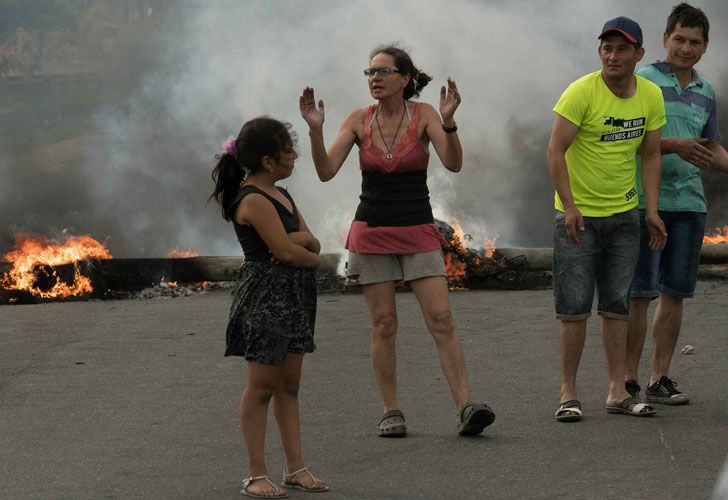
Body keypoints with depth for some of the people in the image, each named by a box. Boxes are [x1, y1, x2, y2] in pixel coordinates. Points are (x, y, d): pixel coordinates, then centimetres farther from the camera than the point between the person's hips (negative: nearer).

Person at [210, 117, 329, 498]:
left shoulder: (281, 196, 15)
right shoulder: (254, 200, -15)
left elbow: (313, 243, 9)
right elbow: (285, 252, -20)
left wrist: (300, 240, -14)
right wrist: (312, 258, 0)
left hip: (293, 297, 9)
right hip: (264, 296, -9)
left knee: (289, 385, 11)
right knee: (262, 386, -5)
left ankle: (295, 467, 15)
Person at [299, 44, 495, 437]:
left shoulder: (423, 114, -4)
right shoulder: (358, 120, 0)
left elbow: (453, 164, -17)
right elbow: (326, 171, -6)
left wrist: (448, 122, -33)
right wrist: (316, 130, -21)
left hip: (418, 233, -1)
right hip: (371, 233, 1)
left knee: (441, 319, -9)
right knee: (383, 324, 1)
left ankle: (465, 408, -14)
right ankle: (391, 412, 8)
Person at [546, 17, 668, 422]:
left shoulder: (651, 96, 1)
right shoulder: (581, 92, -15)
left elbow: (651, 155, 10)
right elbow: (555, 152, -15)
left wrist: (652, 211, 4)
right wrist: (569, 206, -22)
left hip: (624, 214, 5)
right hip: (578, 214, -5)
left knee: (617, 305, 8)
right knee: (575, 306, -4)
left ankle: (618, 392, 12)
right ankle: (569, 394, 2)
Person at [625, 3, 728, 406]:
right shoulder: (644, 81, -2)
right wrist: (676, 146, -21)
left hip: (689, 203, 5)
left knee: (674, 294, 6)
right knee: (640, 293, -6)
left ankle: (661, 379, 11)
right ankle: (629, 381, -2)